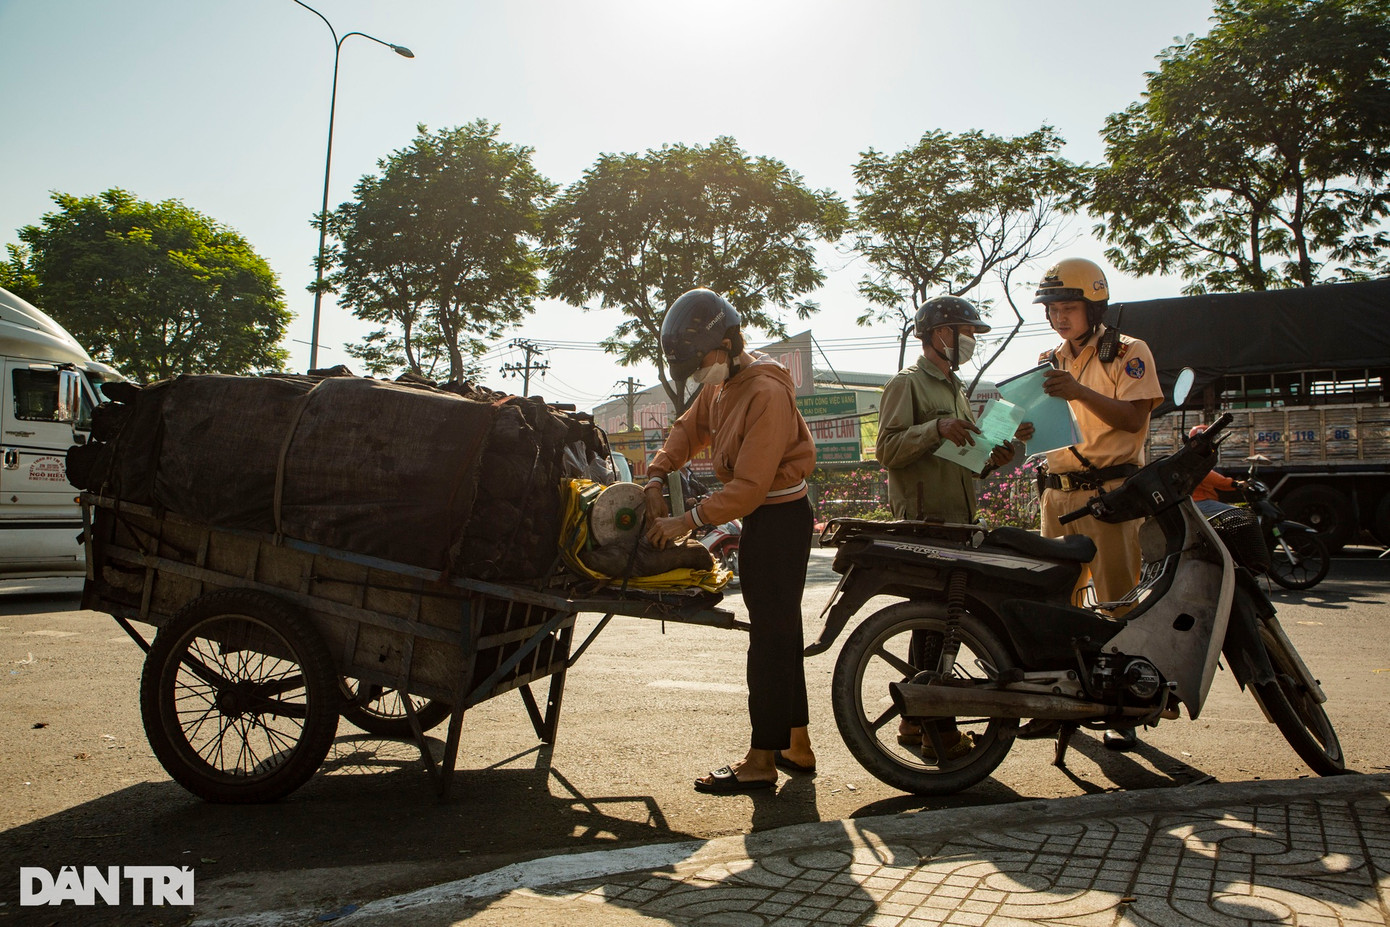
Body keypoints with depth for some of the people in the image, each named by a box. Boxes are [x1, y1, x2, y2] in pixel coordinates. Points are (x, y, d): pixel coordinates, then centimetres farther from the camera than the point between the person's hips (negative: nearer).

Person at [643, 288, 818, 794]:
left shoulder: (767, 393, -24)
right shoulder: (722, 383, 6)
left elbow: (749, 487, -27)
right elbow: (688, 429, 15)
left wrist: (688, 520, -23)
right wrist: (655, 478, -1)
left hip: (780, 518, -10)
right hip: (763, 516, 10)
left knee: (770, 637, -6)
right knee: (781, 632, 15)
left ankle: (761, 760, 1)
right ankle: (796, 746, 26)